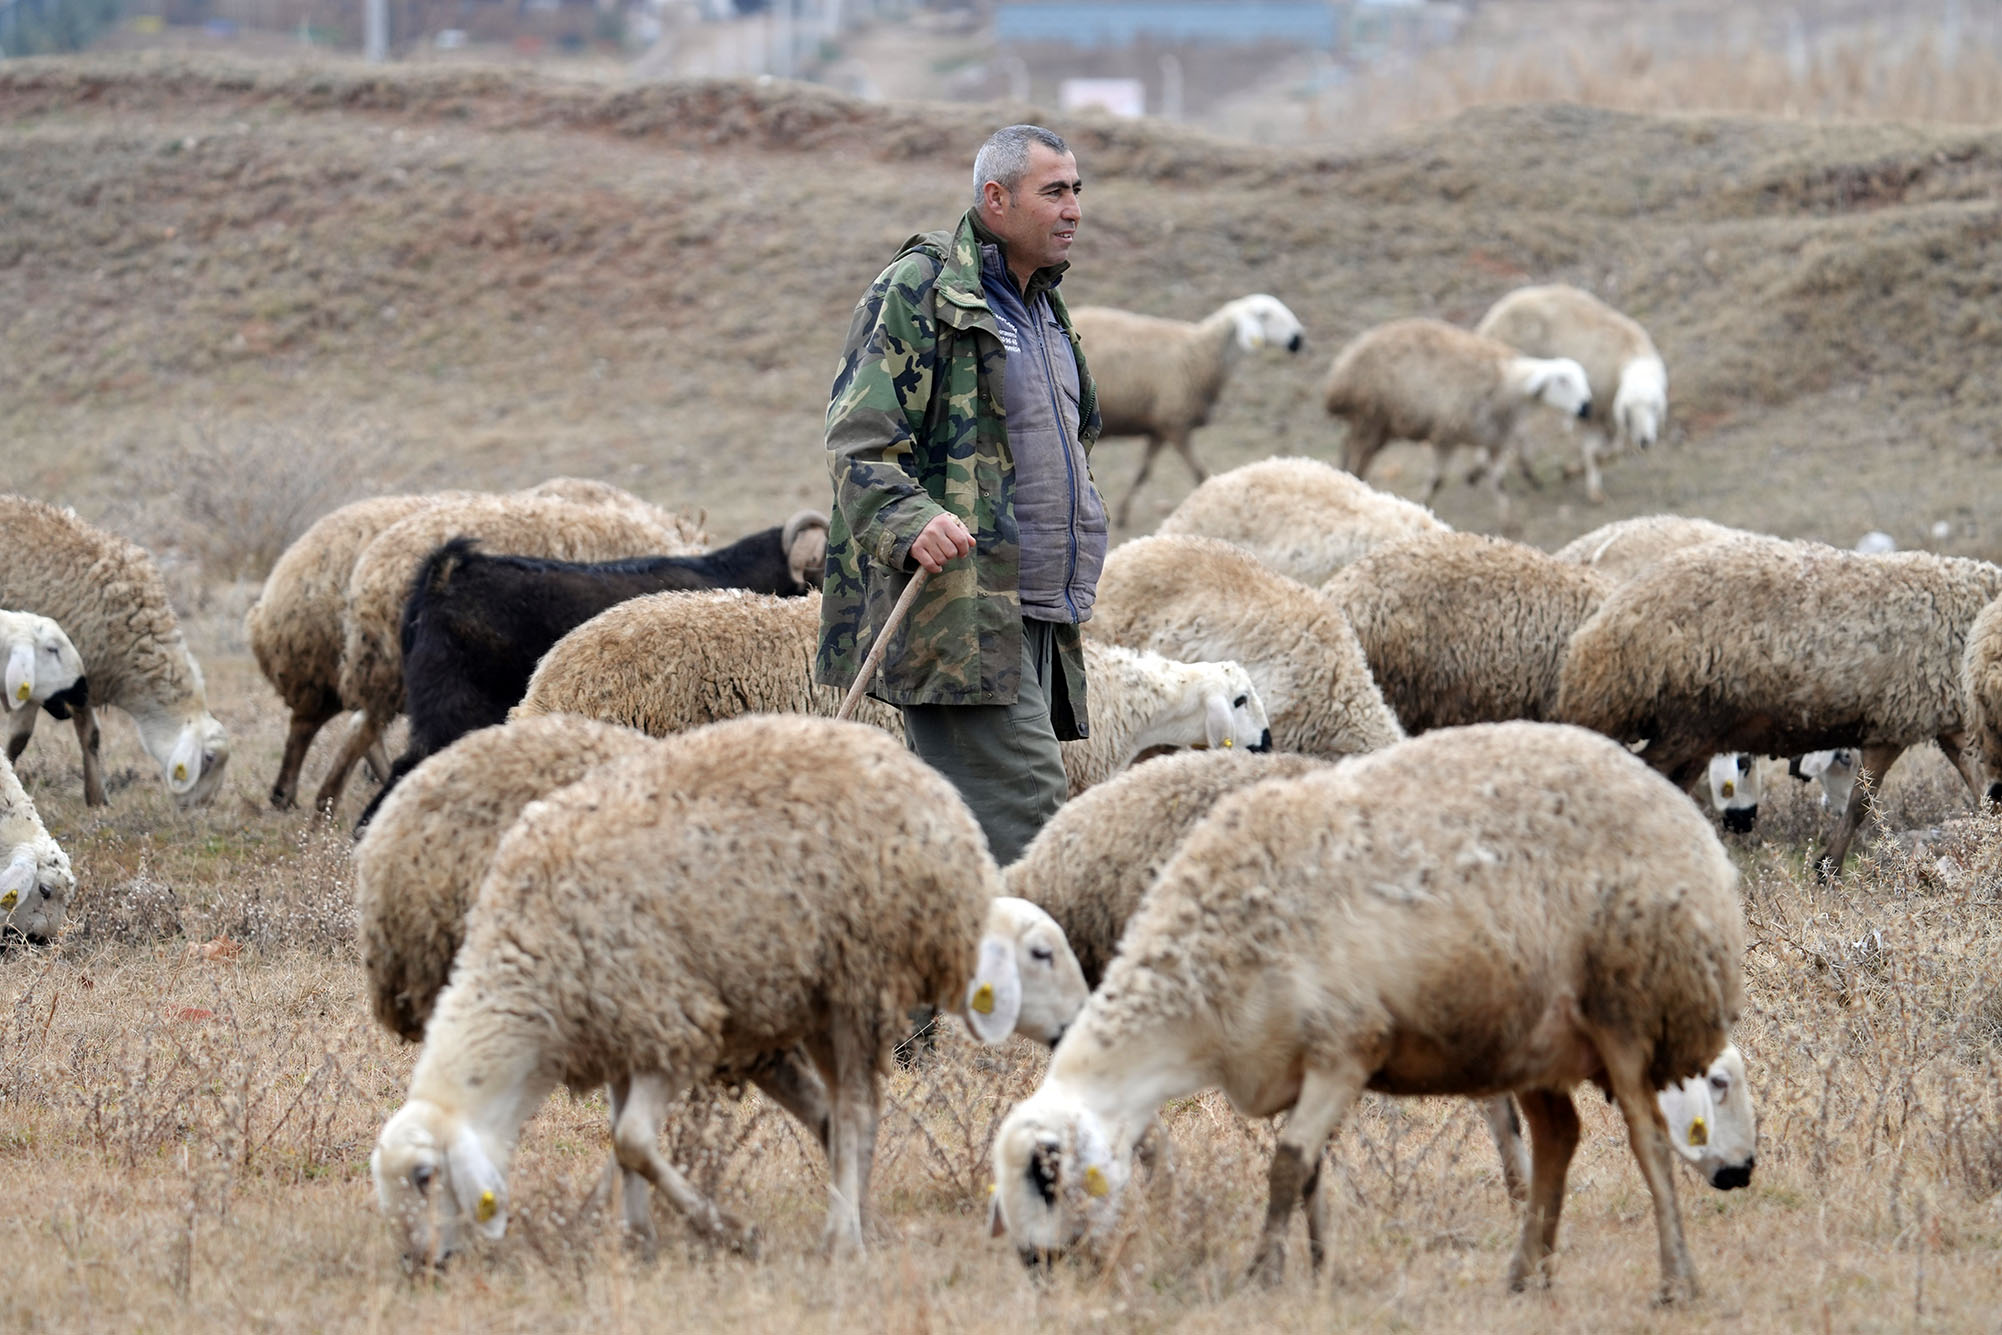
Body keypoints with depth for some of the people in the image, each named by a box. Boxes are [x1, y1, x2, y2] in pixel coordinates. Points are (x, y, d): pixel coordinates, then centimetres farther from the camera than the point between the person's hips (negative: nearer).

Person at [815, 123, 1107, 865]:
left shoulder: (1042, 309, 22)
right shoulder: (919, 291, -7)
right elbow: (858, 442, -13)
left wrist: (1070, 587, 30)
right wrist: (910, 524, -30)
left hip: (1032, 622, 9)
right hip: (953, 611, -9)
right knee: (1027, 806, -17)